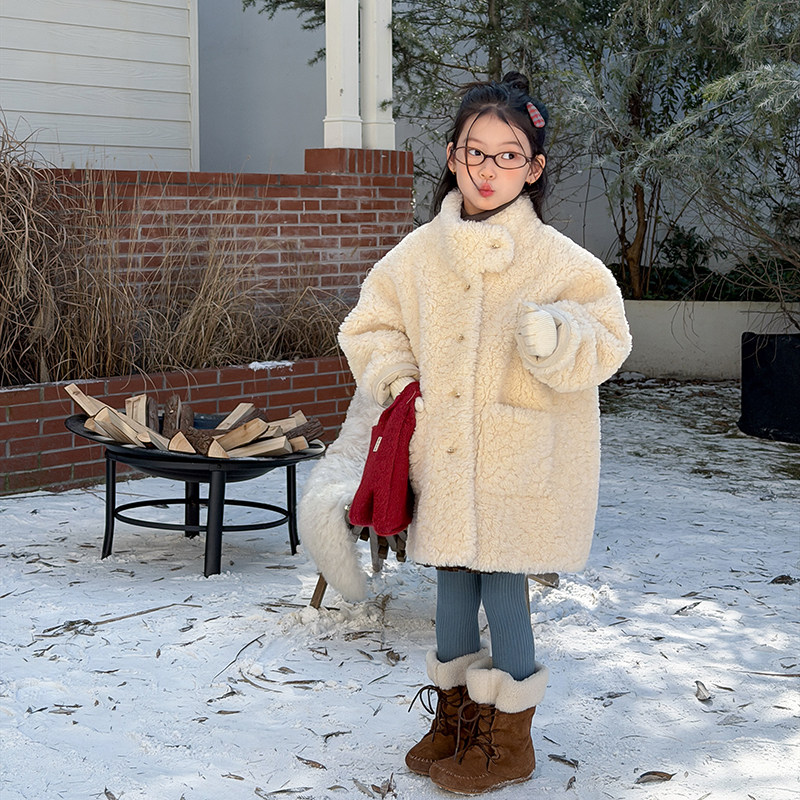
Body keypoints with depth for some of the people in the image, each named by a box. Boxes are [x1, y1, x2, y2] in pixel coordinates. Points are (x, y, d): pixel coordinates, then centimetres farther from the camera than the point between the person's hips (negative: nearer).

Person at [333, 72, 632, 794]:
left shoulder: (556, 260, -7)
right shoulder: (420, 253, 4)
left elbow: (606, 342, -11)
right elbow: (371, 324, 16)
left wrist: (557, 335, -31)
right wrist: (393, 375, -2)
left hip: (520, 457, -4)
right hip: (443, 455, 4)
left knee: (504, 590, 0)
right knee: (452, 587, 14)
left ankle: (510, 740, 19)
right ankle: (454, 718, 34)